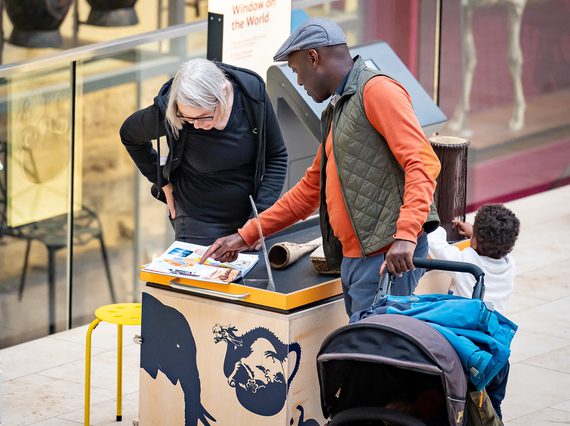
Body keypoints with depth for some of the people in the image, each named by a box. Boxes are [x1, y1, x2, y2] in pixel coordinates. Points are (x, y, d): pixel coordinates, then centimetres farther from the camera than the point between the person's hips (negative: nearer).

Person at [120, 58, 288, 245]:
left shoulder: (252, 94, -18)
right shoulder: (167, 112, -22)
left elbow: (276, 157, -6)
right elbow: (129, 135, 1)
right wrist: (163, 182, -2)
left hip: (248, 215, 2)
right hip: (197, 221, -2)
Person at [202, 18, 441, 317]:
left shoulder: (376, 90, -6)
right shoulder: (336, 111, 26)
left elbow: (422, 163, -16)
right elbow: (310, 188, 31)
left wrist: (405, 235, -27)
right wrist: (245, 237, 28)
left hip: (388, 255, -9)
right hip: (353, 258, 9)